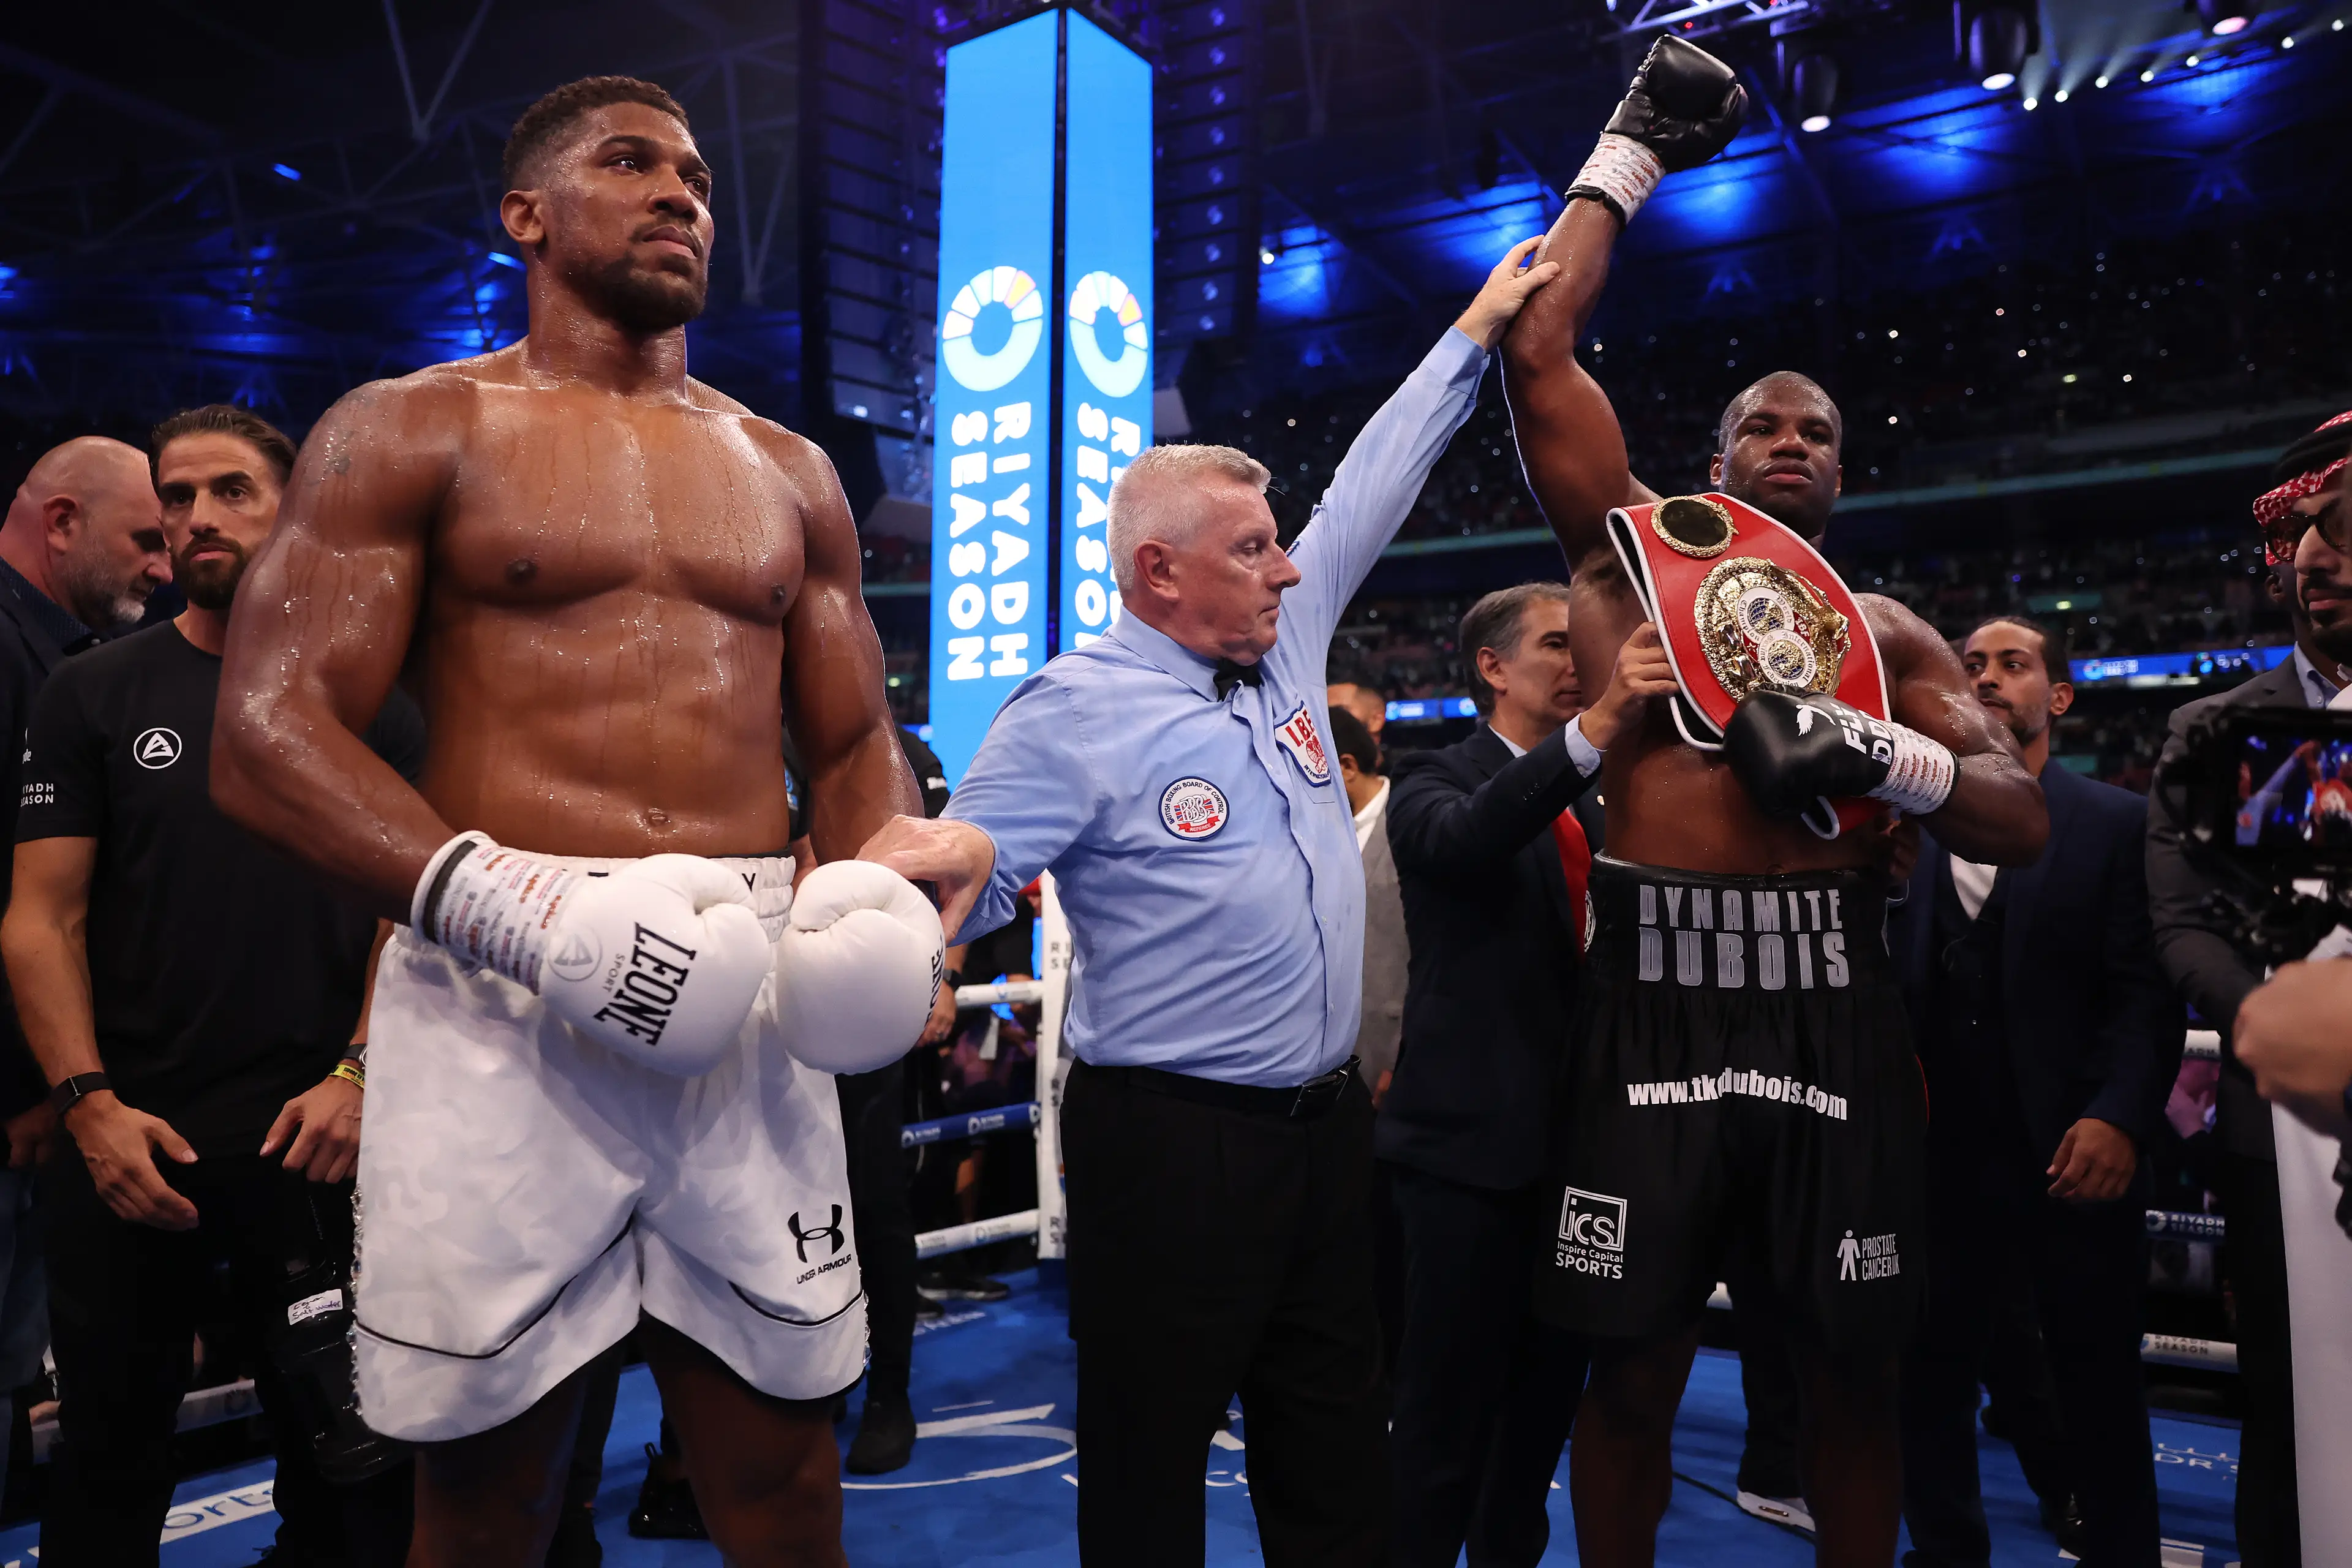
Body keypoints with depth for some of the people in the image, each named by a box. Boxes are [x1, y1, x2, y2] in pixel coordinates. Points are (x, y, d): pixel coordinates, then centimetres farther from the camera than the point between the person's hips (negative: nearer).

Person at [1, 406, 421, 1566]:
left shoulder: (370, 698, 3)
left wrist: (359, 1076, -12)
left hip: (315, 1137, -1)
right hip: (127, 1141, 1)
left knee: (345, 1453, 10)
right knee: (110, 1455, 15)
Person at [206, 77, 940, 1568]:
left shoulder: (792, 475, 17)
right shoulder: (412, 432, 5)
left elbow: (859, 743, 18)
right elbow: (267, 735, -5)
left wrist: (885, 885, -4)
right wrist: (504, 905, -20)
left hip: (748, 1007, 3)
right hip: (504, 1003, -2)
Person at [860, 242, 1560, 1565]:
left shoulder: (1285, 645, 10)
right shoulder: (1079, 709, -11)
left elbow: (1368, 495, 18)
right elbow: (963, 880, -13)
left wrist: (1472, 337, 24)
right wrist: (959, 856, -37)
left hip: (1331, 1127, 7)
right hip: (1173, 1144, -7)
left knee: (1340, 1458, 18)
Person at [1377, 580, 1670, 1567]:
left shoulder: (1590, 808, 14)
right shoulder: (1438, 781, -7)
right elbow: (1459, 842, -31)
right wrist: (1593, 730, -43)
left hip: (1569, 1143, 7)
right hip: (1471, 1141, -7)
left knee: (1547, 1397, 19)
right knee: (1447, 1413, 1)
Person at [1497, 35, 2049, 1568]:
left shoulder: (1888, 633, 15)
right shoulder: (1637, 553, 9)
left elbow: (2024, 823, 8)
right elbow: (1535, 349, 0)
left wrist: (1872, 754, -10)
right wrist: (1634, 148, 9)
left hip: (1831, 1009, 3)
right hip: (1657, 998, -2)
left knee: (1851, 1373, 14)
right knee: (1636, 1372, 7)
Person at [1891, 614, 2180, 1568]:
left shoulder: (2118, 823, 2)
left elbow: (2146, 990, -6)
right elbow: (1889, 980, 7)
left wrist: (2119, 1116, -17)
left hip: (2073, 1155, -2)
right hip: (1940, 1149, 3)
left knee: (2100, 1385, 12)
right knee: (1929, 1374, 11)